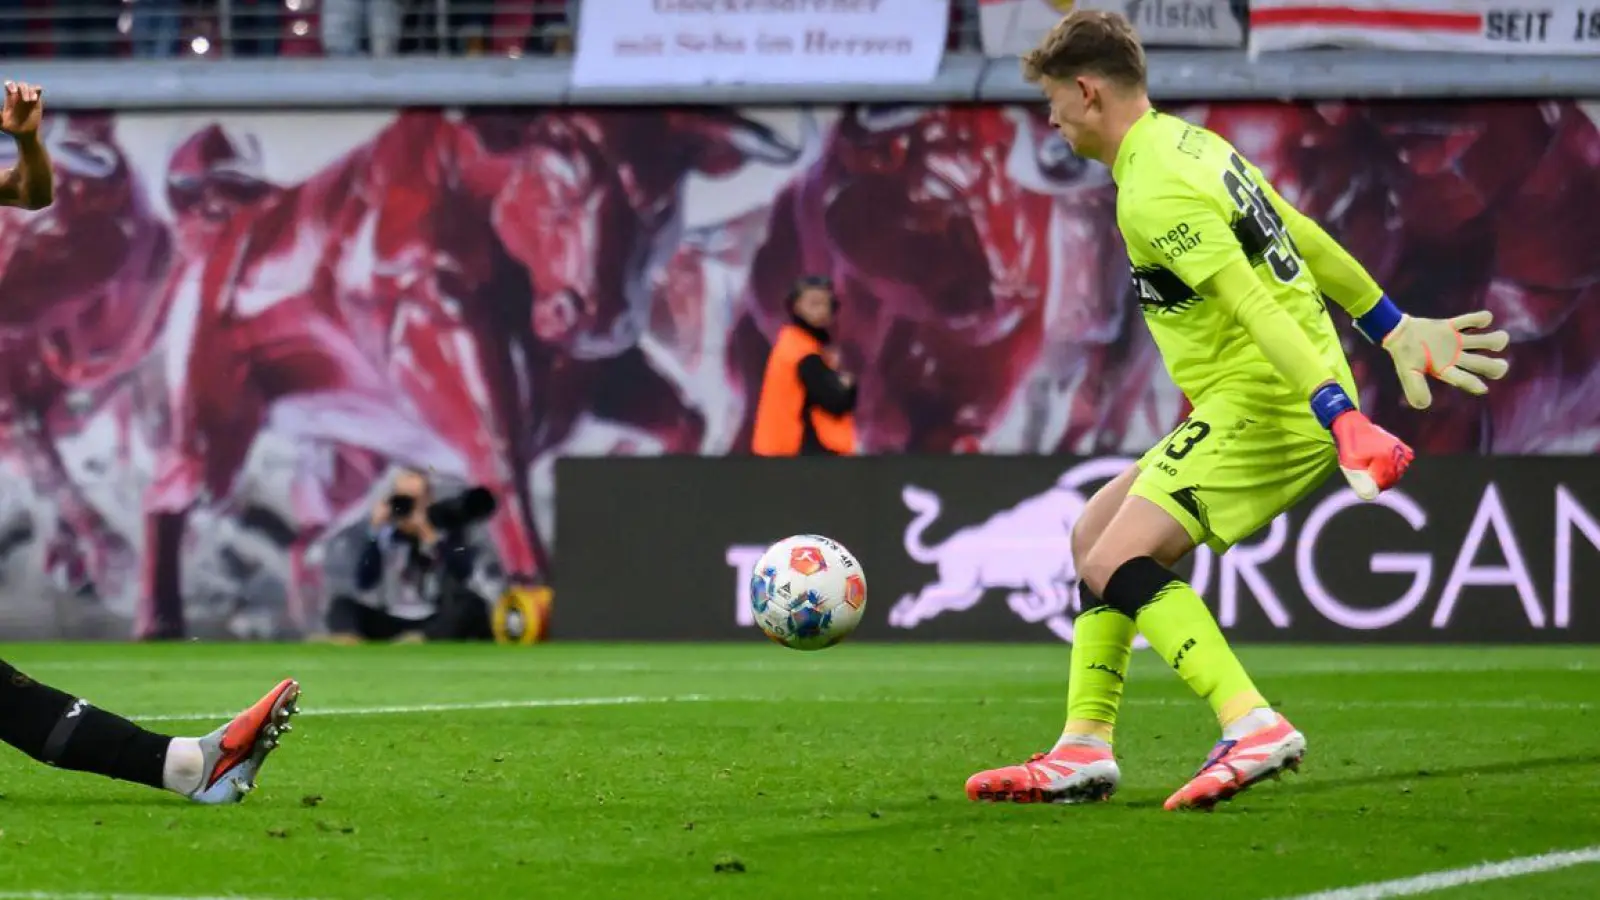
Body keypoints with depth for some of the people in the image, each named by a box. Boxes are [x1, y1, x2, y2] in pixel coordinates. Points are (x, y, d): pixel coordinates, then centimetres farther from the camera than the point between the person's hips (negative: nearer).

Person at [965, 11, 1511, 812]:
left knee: (1118, 564, -18)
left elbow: (1257, 310, -26)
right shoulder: (1190, 143, 14)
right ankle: (1084, 752, 13)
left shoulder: (1151, 193, -18)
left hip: (1260, 404, -10)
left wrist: (1342, 417, -33)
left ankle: (1253, 729, -28)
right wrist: (1395, 330, 27)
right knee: (1094, 536, 14)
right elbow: (1305, 240, 20)